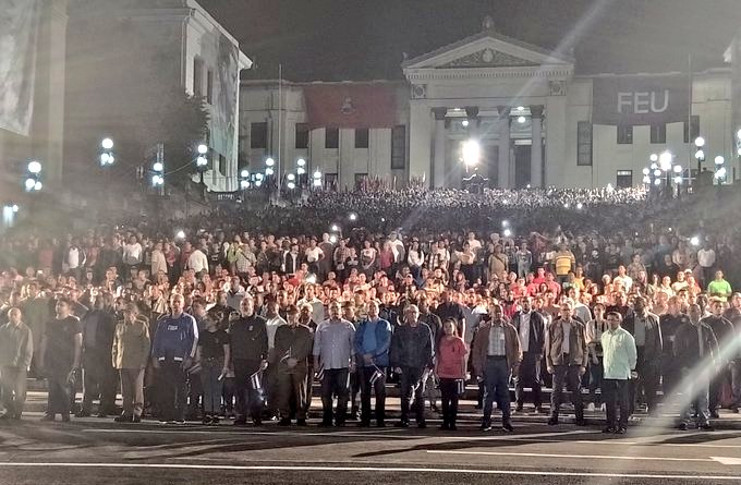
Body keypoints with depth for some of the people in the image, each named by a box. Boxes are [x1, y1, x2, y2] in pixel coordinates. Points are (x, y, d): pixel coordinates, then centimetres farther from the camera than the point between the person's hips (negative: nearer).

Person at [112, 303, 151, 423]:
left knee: (137, 389, -3)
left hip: (136, 363, -4)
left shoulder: (142, 326, 1)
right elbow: (115, 345, 19)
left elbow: (146, 345, -1)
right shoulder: (119, 326, 15)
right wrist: (114, 360, 10)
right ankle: (127, 413, 10)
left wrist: (143, 361, -8)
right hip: (123, 363, 4)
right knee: (125, 390, 6)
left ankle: (137, 413, 2)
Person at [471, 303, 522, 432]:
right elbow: (476, 348, 4)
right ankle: (486, 421, 9)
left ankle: (506, 422, 6)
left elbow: (517, 348, 6)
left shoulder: (510, 329, 6)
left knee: (504, 392, 2)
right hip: (489, 362, 0)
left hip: (504, 362, 0)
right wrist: (478, 367, -3)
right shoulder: (483, 329, 6)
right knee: (489, 392, 3)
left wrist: (515, 365, -2)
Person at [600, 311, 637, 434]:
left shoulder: (626, 336, -7)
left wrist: (631, 369, 3)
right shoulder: (604, 336, 12)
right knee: (609, 401, 9)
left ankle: (623, 425, 6)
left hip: (622, 374, -6)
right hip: (607, 373, 6)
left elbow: (632, 355, -1)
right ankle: (611, 425, 17)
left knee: (623, 402, 0)